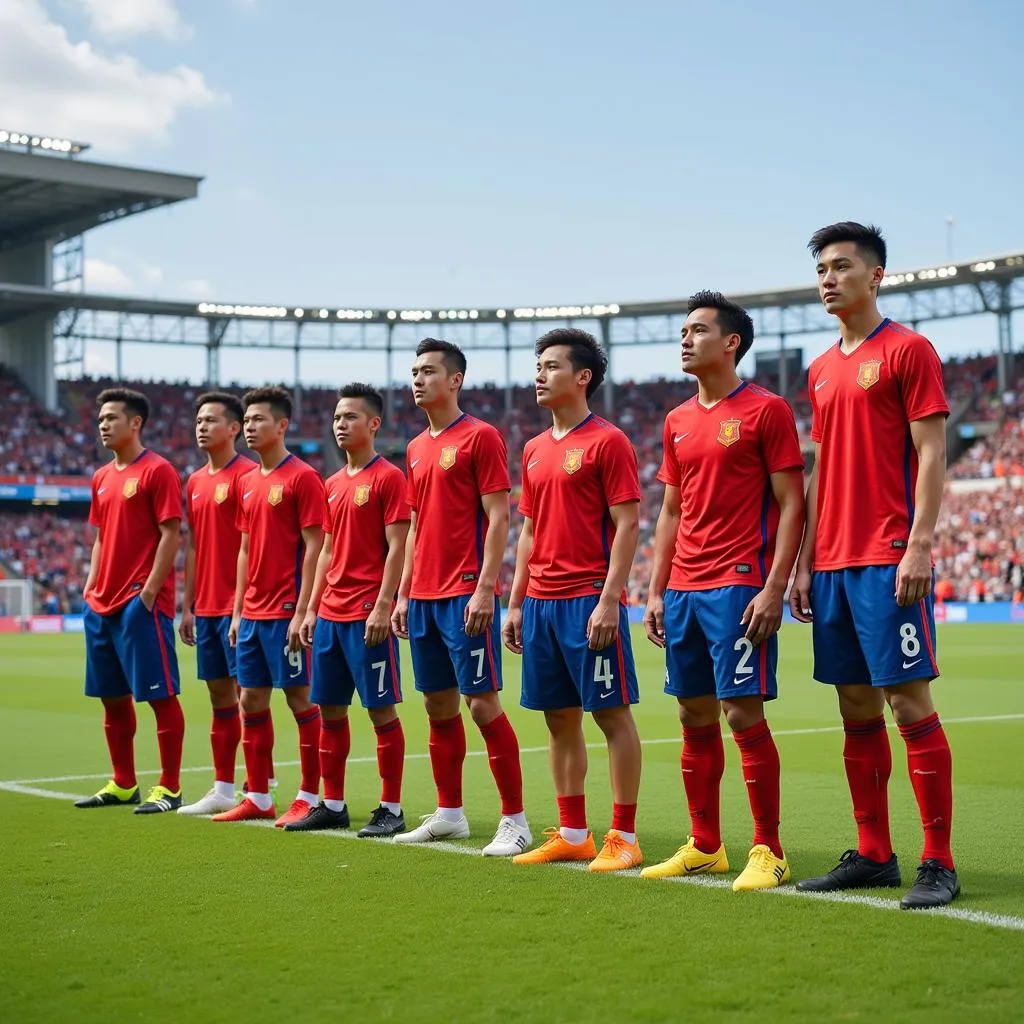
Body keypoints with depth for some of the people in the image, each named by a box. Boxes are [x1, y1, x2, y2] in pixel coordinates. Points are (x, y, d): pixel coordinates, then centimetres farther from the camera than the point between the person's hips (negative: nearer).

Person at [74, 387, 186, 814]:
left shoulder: (157, 471, -8)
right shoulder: (102, 477, 16)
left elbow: (171, 535, -12)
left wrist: (149, 591, -17)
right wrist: (91, 586, 12)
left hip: (141, 602, -9)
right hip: (102, 603, 9)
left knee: (160, 694, -4)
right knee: (112, 697, 13)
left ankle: (169, 788, 2)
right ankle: (123, 784, 22)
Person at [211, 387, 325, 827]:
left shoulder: (302, 477, -9)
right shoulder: (248, 482, 14)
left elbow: (313, 548, -12)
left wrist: (302, 612, -17)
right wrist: (237, 611, 14)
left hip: (286, 613, -8)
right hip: (252, 612, 8)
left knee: (300, 698, -2)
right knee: (251, 700, 10)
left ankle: (310, 797, 6)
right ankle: (257, 798, 18)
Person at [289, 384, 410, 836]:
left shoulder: (388, 477, -7)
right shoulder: (333, 484, 15)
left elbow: (397, 548, -12)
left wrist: (383, 606, -19)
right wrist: (312, 608, 14)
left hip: (368, 614, -8)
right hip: (330, 614, 8)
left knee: (381, 709, -2)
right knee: (329, 709, 11)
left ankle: (390, 809, 4)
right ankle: (332, 805, 19)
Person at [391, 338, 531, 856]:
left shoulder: (480, 437, -6)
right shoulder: (416, 448, 16)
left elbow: (498, 517, -11)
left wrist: (484, 589, -18)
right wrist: (404, 593, 15)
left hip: (465, 595, -8)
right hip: (424, 596, 8)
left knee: (482, 701, -7)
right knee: (438, 703, 11)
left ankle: (514, 820, -1)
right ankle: (449, 813, 20)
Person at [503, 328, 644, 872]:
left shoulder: (607, 441, -7)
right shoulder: (535, 449, 15)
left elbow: (627, 524, -11)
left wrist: (609, 599, -18)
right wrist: (515, 602, 14)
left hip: (590, 598, -8)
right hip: (541, 602, 8)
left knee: (612, 713, -2)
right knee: (560, 718, 10)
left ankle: (623, 838, 3)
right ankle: (572, 835, 18)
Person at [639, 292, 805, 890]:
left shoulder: (767, 410, -4)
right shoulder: (678, 421, 16)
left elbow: (791, 504, -8)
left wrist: (775, 587, -16)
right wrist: (656, 591, 13)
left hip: (738, 587, -7)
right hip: (683, 589, 7)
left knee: (743, 712, -8)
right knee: (695, 717, 10)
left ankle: (769, 852, 1)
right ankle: (704, 847, 19)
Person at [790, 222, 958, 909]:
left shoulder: (908, 349, -3)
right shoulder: (821, 370, 17)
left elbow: (931, 453, -8)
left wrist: (919, 545, -17)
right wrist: (805, 562, 14)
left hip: (890, 562, -7)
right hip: (833, 564, 7)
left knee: (910, 702, -7)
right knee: (857, 711, 9)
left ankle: (938, 864, -2)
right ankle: (873, 855, 16)